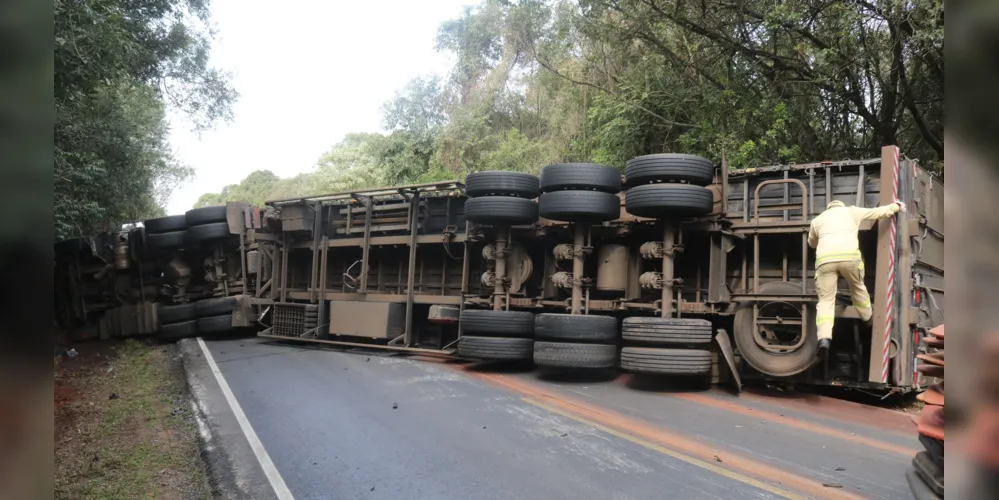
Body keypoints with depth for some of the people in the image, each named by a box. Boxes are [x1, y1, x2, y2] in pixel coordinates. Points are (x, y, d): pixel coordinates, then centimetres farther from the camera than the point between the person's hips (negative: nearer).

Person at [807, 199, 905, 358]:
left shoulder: (817, 219, 31)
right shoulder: (852, 211, 28)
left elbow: (812, 243, 45)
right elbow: (879, 212, 38)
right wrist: (896, 206, 58)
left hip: (825, 258, 0)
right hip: (849, 256, 0)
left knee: (826, 299, 1)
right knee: (857, 287, 29)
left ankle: (824, 338, -19)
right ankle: (868, 318, 48)